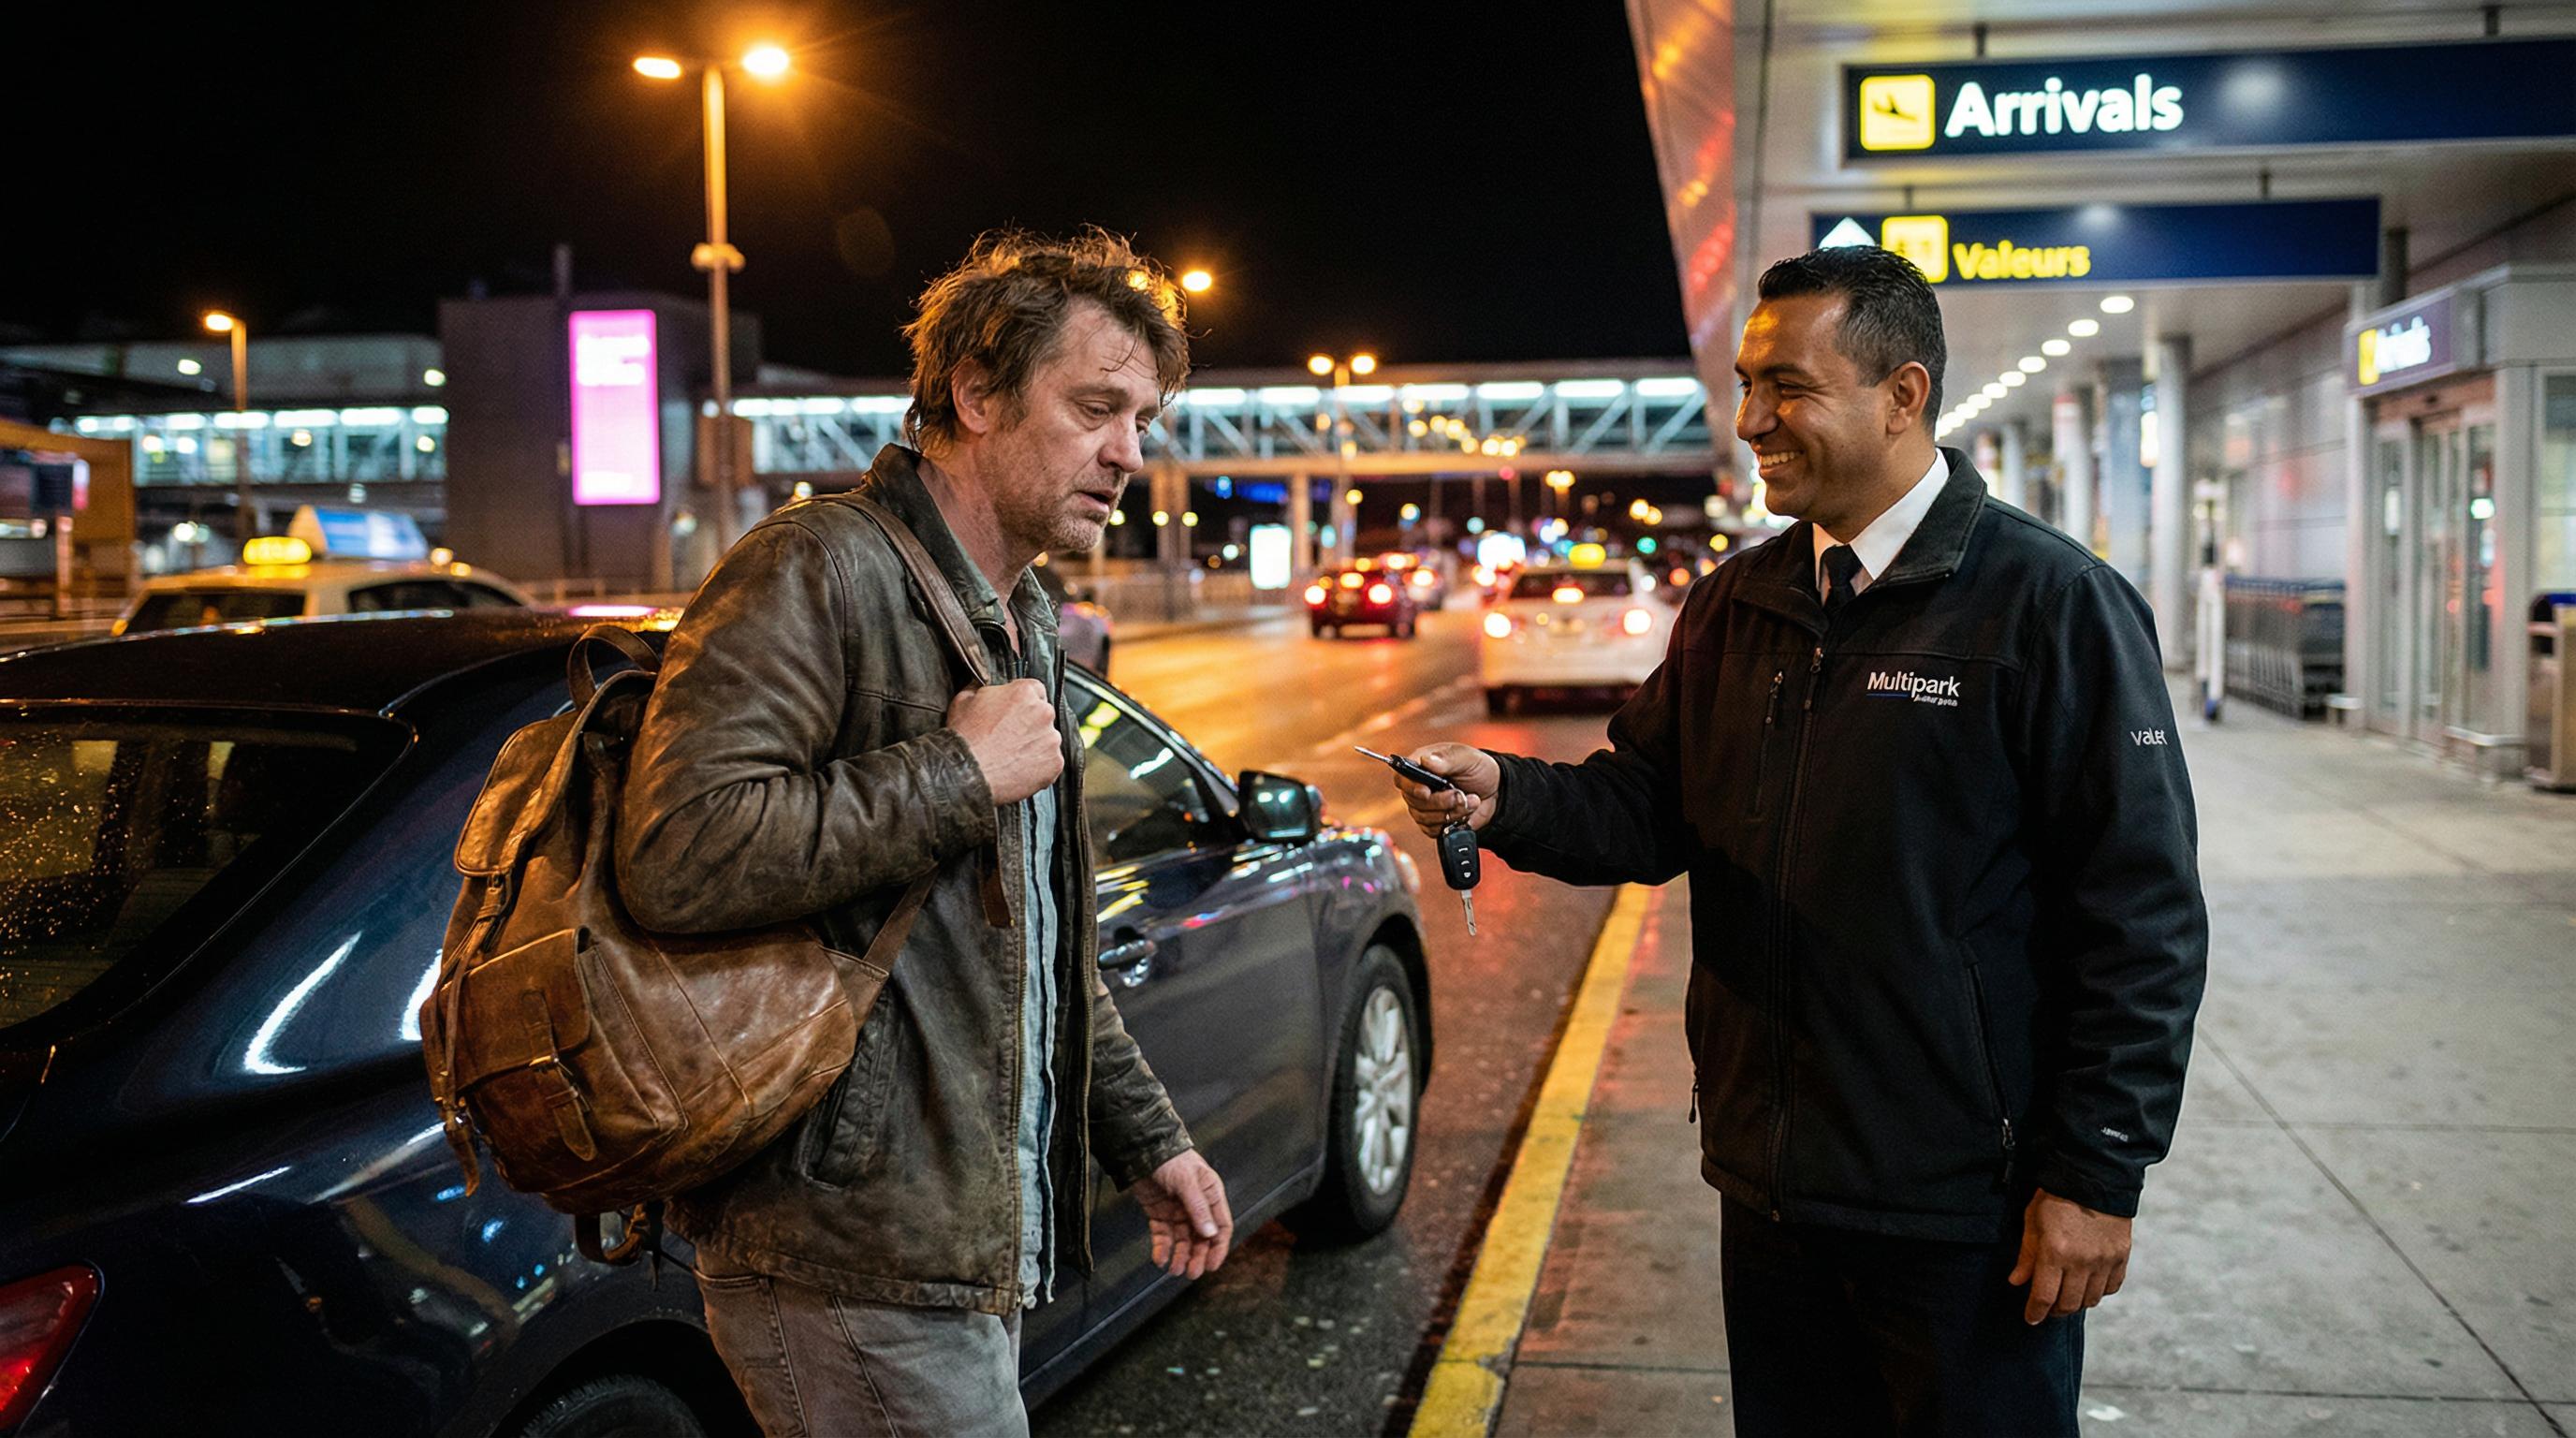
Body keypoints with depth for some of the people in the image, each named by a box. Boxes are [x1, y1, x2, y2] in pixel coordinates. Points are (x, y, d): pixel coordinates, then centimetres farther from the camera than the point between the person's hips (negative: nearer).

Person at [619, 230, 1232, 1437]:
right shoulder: (819, 573, -14)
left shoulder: (1021, 627, 17)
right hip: (849, 1258, -9)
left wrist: (1145, 1140, 22)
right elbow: (681, 856, -29)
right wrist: (960, 774, -21)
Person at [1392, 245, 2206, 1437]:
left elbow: (2143, 919, -13)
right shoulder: (1736, 605, 8)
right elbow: (1647, 806, 9)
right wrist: (1505, 796, -11)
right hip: (1769, 1191, 6)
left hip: (1963, 1214, -6)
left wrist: (2096, 1172, -13)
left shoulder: (2053, 605, -12)